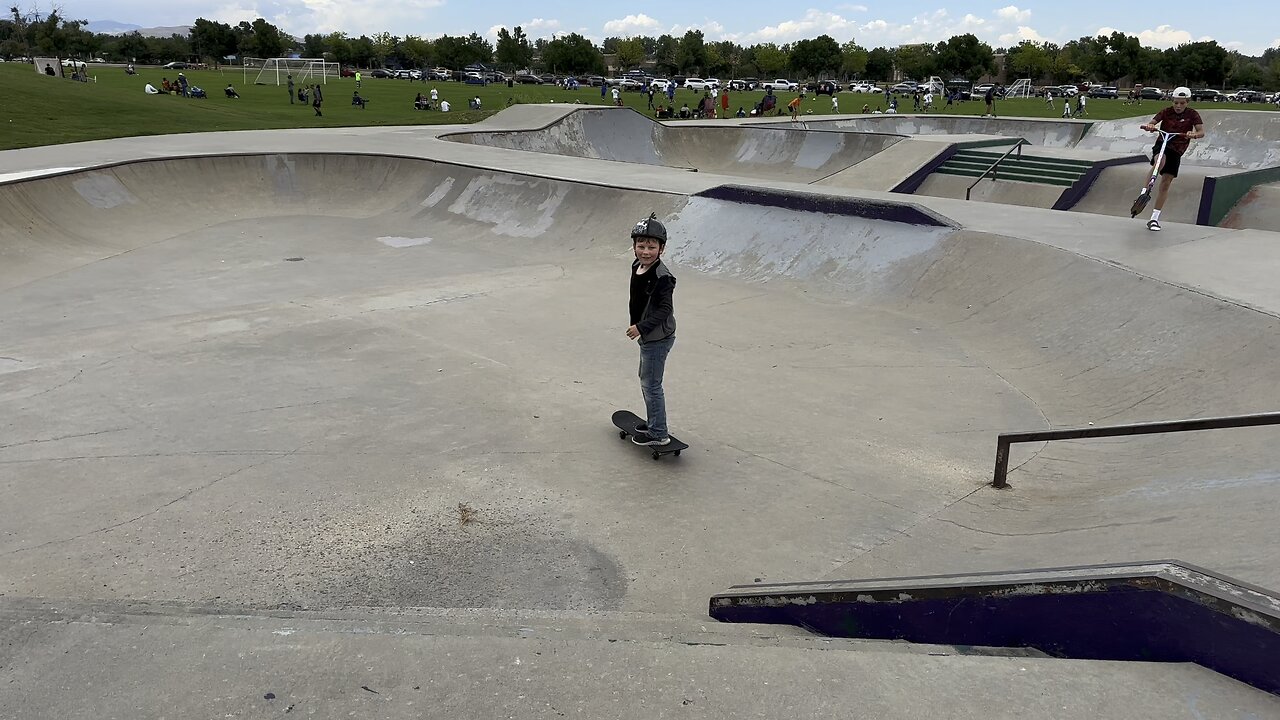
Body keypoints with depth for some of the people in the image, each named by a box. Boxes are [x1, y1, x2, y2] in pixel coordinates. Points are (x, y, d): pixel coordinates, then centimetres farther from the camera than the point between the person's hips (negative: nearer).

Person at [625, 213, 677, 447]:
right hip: (647, 336, 10)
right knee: (646, 380, 22)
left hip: (658, 338, -10)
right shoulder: (637, 267, 4)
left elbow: (665, 310, -25)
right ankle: (653, 423, 38)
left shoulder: (662, 277, -23)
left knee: (651, 385, 0)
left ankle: (658, 434, 12)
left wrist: (641, 327, -29)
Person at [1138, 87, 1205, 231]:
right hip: (1161, 145, -1)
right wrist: (1149, 126, -37)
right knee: (1160, 162, -39)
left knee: (1166, 183, 1)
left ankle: (1154, 218, 5)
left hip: (1176, 150, 1)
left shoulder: (1192, 115, -2)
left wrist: (1194, 135, -35)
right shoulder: (1166, 112, -2)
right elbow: (1152, 123, -12)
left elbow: (1201, 131, -12)